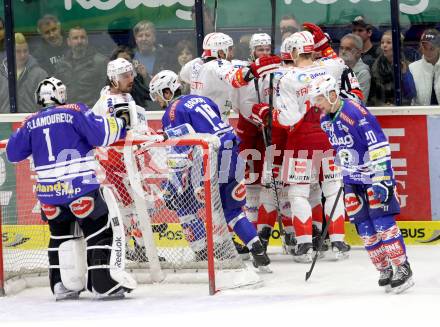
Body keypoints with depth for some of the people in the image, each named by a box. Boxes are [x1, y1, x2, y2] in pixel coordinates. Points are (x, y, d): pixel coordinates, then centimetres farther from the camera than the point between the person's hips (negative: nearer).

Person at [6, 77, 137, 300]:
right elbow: (100, 135, -13)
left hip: (48, 190, 5)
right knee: (101, 231, 3)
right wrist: (121, 123, 3)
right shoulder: (75, 112, -2)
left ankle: (63, 285, 16)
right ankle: (105, 284, -6)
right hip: (81, 187, -5)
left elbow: (13, 153, 18)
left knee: (60, 234, 21)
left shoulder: (31, 123, 10)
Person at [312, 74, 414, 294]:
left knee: (382, 221, -14)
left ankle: (402, 268, -8)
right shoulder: (325, 120, 4)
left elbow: (380, 147, -24)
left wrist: (382, 180, -25)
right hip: (352, 179, 8)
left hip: (374, 174, -8)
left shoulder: (356, 113, -22)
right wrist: (342, 175, 23)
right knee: (364, 226, 3)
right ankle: (384, 270, 11)